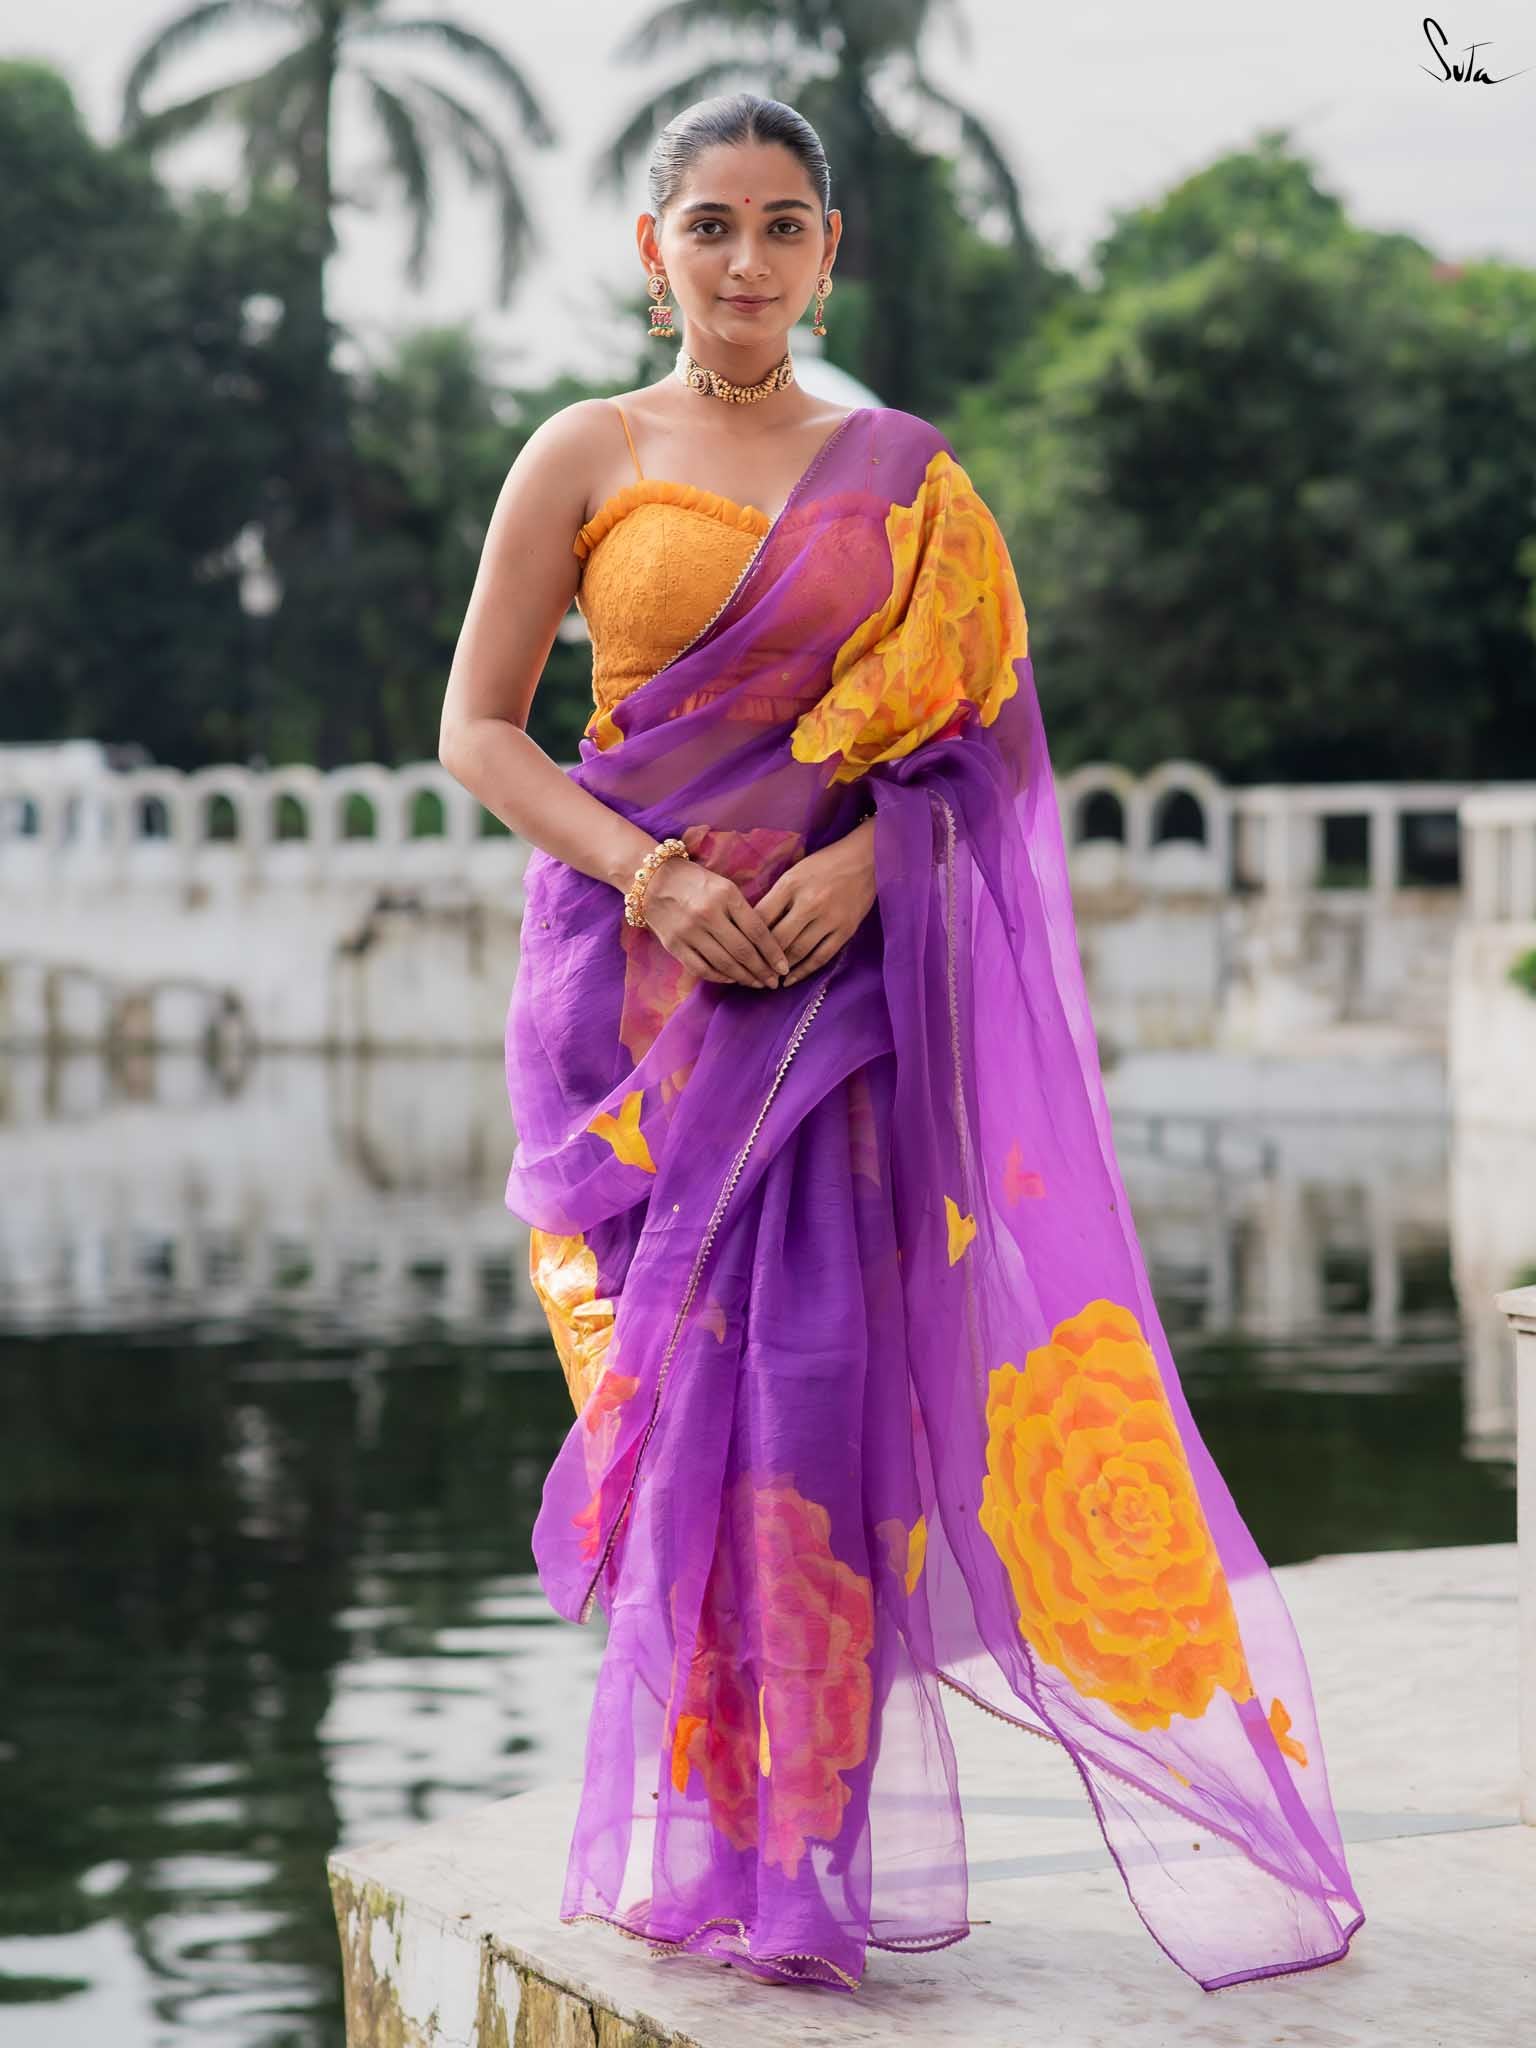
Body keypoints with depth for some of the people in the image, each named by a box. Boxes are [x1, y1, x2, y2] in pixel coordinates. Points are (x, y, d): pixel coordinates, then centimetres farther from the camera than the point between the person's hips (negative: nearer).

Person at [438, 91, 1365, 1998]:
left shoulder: (904, 477, 10)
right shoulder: (586, 456, 6)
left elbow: (977, 731, 8)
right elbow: (478, 730, 3)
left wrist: (862, 861, -11)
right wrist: (649, 874, -12)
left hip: (840, 966, 1)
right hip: (641, 963, -1)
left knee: (822, 1361, -7)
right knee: (684, 1375, -3)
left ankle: (818, 1832, 2)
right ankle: (698, 1835, 9)